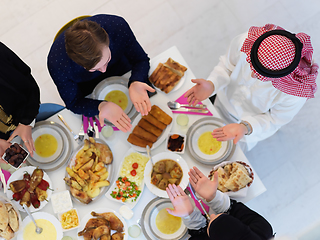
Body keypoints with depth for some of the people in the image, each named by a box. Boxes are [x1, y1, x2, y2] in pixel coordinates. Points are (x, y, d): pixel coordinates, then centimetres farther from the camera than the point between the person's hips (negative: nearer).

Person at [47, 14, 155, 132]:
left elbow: (141, 60, -19)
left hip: (123, 74, 2)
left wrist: (135, 83, -42)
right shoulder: (57, 64, -40)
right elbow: (74, 102, -23)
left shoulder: (117, 26, -37)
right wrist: (101, 106, -44)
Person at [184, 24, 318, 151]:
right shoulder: (243, 42, -40)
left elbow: (274, 121, -23)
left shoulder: (295, 95, -43)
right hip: (224, 102, 2)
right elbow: (227, 66, -19)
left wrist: (246, 127, -42)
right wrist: (211, 85, -39)